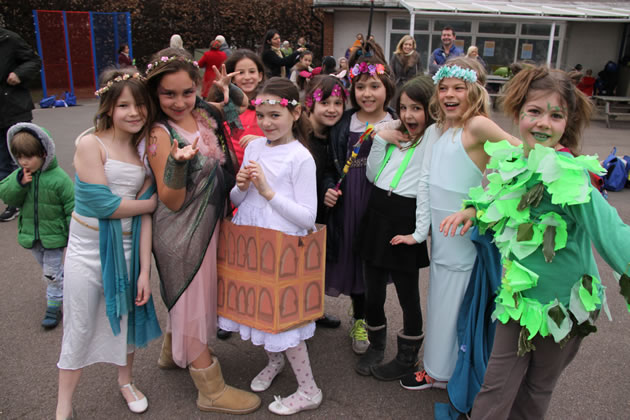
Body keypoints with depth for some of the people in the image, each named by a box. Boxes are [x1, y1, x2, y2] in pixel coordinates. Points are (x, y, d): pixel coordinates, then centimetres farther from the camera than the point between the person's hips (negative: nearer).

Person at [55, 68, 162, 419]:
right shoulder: (91, 144, -13)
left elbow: (145, 215, -3)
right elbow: (103, 203, -21)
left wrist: (145, 269, -6)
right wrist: (150, 202, -7)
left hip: (127, 250, 4)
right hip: (88, 253, -4)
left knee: (127, 318, 19)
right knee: (80, 331, 7)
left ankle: (126, 381, 44)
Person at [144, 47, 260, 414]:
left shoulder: (203, 114, -2)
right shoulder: (160, 134, -21)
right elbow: (172, 202, -21)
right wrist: (178, 163, -40)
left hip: (209, 222, 8)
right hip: (182, 232, -7)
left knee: (188, 295, 24)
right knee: (191, 300, 6)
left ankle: (173, 352, 49)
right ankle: (212, 390, 22)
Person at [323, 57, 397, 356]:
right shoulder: (343, 123, 4)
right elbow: (330, 164, 8)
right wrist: (328, 188, -6)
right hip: (348, 204, 1)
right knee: (353, 258, 11)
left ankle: (370, 318, 36)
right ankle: (359, 318, 36)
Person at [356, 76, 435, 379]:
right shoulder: (395, 137, 13)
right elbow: (371, 175, 8)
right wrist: (380, 140, 1)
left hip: (406, 220, -6)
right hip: (377, 212, 6)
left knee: (408, 294, 8)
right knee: (373, 289, 14)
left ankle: (407, 357, 28)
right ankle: (376, 346, 36)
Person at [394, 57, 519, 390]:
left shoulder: (476, 126, -16)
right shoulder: (435, 131, 7)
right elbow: (426, 182, 4)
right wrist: (420, 231, 2)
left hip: (465, 235, -7)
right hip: (440, 234, 7)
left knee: (457, 303, 7)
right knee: (440, 298, 18)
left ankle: (446, 372, 28)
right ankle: (438, 369, 37)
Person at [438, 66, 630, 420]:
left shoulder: (570, 174, -25)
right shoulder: (514, 161, -5)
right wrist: (474, 209, 0)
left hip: (564, 306, -4)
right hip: (519, 299, 5)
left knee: (537, 391, 19)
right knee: (496, 388, 13)